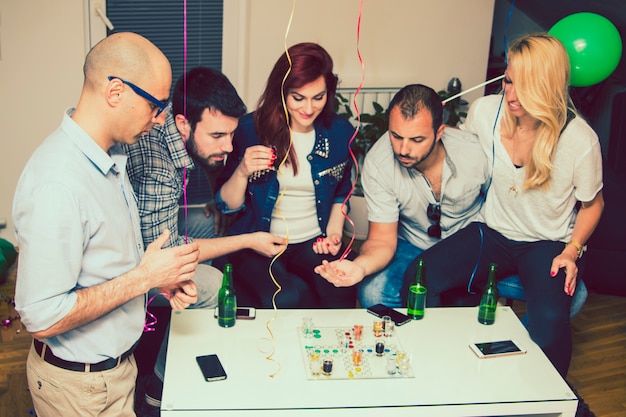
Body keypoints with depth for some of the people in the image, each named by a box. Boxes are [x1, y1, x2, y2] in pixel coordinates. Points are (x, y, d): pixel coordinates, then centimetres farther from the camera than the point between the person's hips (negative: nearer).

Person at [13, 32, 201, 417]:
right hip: (79, 385, -8)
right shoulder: (57, 185, -30)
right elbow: (43, 318, -29)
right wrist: (143, 278, -24)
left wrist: (162, 277, -3)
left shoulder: (110, 157, 1)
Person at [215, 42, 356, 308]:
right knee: (289, 299, -33)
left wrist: (334, 231, 3)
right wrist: (242, 172, -21)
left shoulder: (341, 133, 3)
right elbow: (227, 205, -1)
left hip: (314, 245, 2)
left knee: (339, 297, -29)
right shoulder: (251, 129, -5)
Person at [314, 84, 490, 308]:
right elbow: (382, 239, -17)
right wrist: (360, 266, -40)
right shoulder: (378, 162, -23)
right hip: (413, 246, 0)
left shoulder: (474, 153, -22)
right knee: (372, 293, -27)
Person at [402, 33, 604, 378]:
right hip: (492, 233, 3)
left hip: (548, 244, -3)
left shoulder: (580, 140, -16)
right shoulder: (485, 111, -9)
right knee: (418, 277, -21)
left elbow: (592, 203, 1)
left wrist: (572, 251, -10)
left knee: (549, 318, -32)